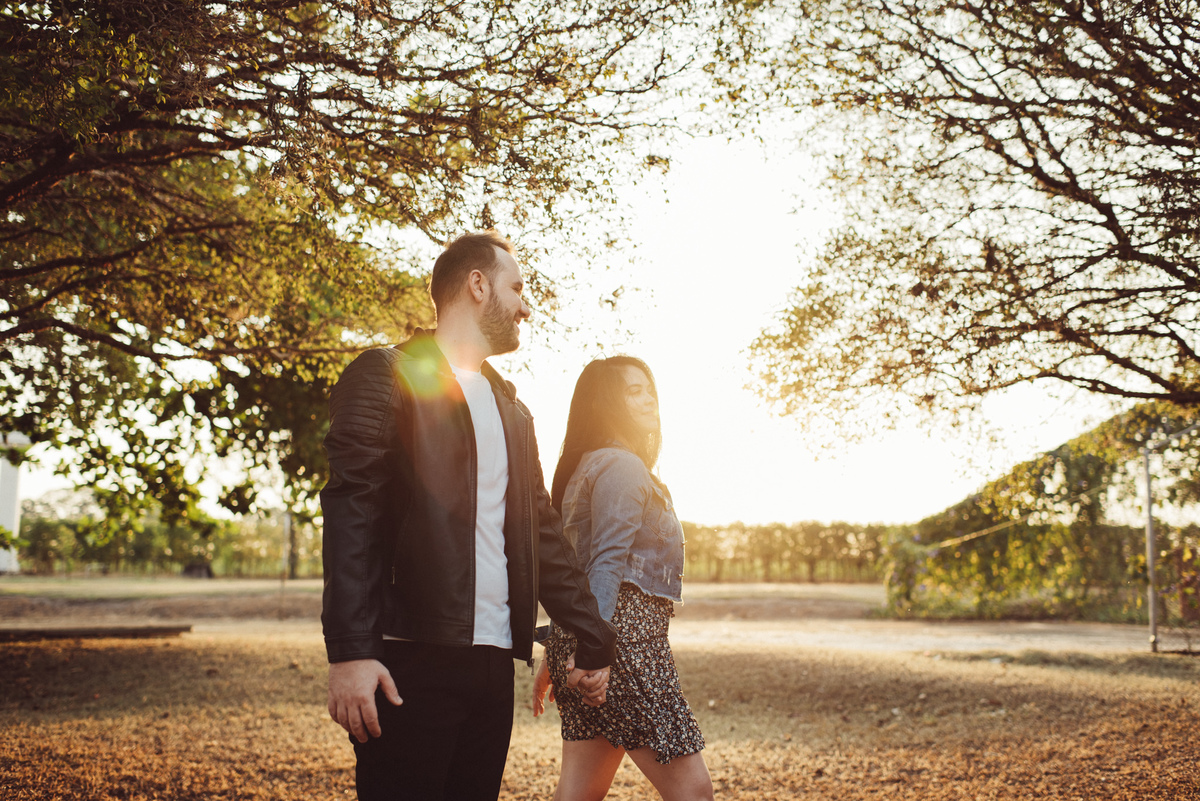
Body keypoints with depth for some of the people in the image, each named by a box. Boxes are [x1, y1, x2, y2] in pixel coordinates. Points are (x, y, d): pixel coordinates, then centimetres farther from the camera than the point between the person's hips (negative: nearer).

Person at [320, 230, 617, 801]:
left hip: (492, 663, 7)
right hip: (410, 663, -7)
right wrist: (349, 652, -18)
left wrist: (593, 639, 16)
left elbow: (542, 531, 22)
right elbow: (350, 517, -9)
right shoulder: (386, 376, -1)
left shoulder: (511, 411, 22)